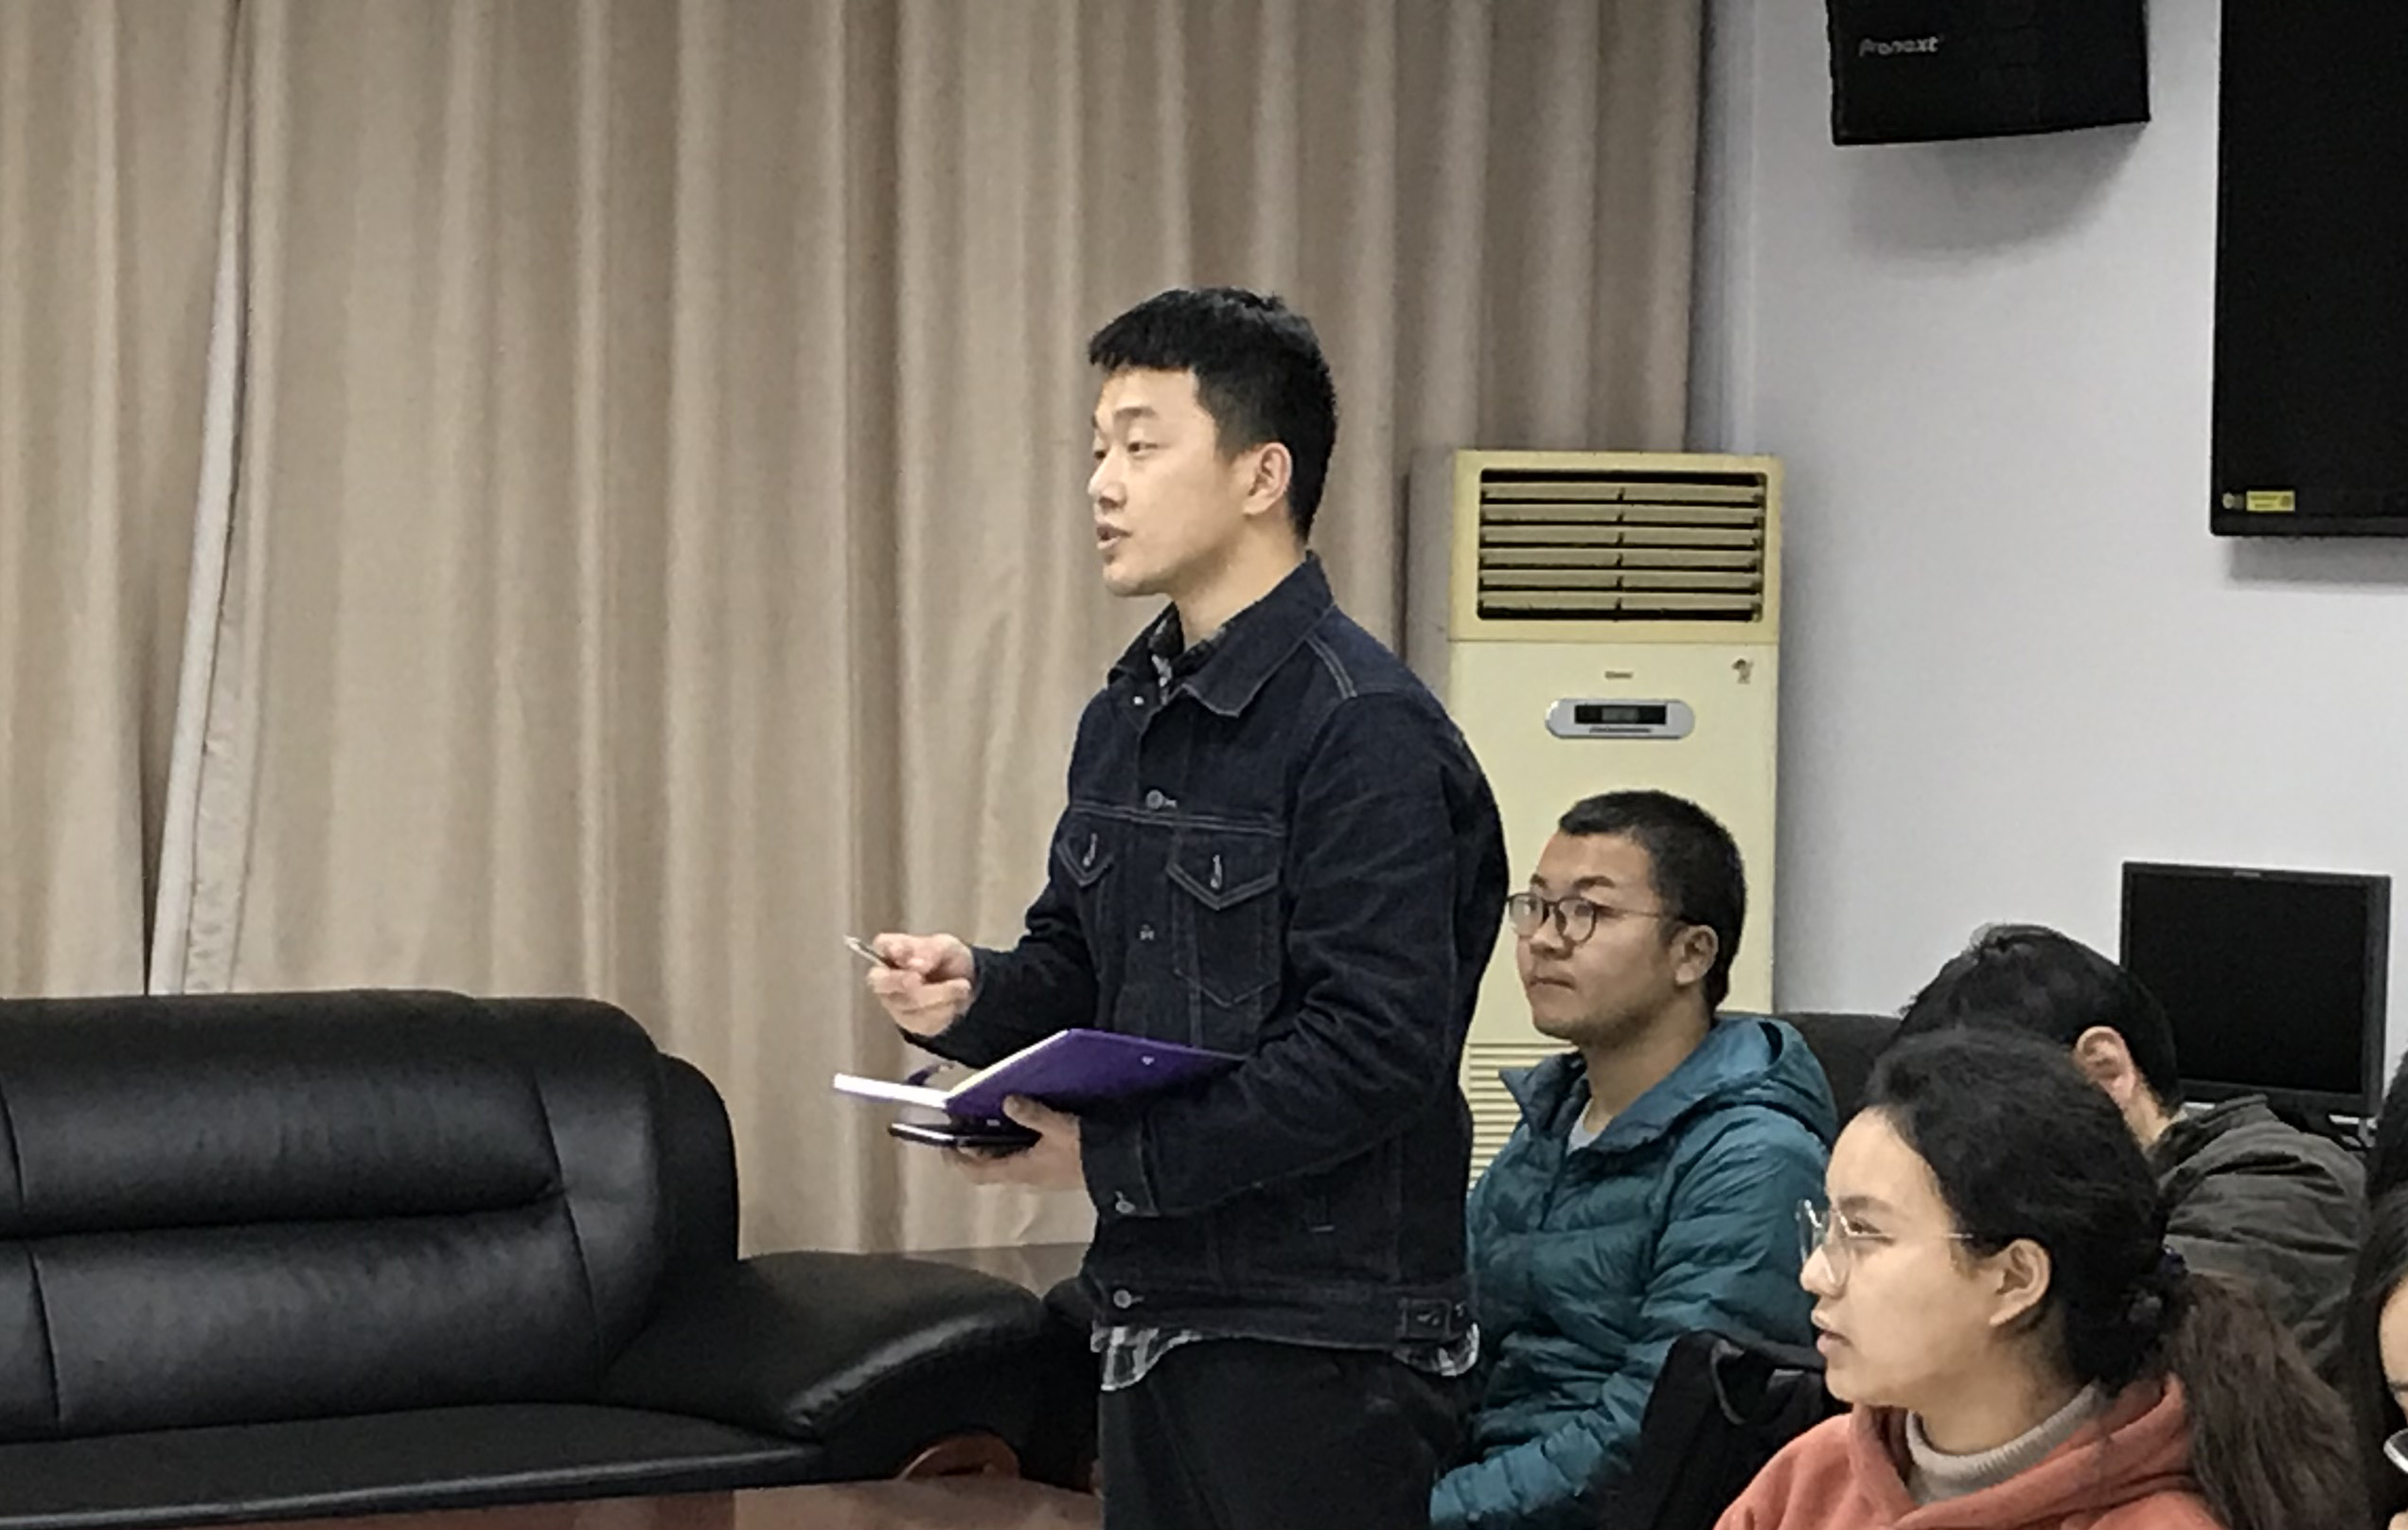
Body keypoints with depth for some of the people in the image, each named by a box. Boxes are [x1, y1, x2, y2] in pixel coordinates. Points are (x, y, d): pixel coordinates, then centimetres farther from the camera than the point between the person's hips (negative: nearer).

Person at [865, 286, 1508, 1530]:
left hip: (1322, 1339, -8)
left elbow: (1379, 1048, -22)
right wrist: (969, 996, -3)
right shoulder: (1128, 715, 13)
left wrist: (1115, 1155, -21)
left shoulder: (1364, 730, -16)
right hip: (1154, 1312, 8)